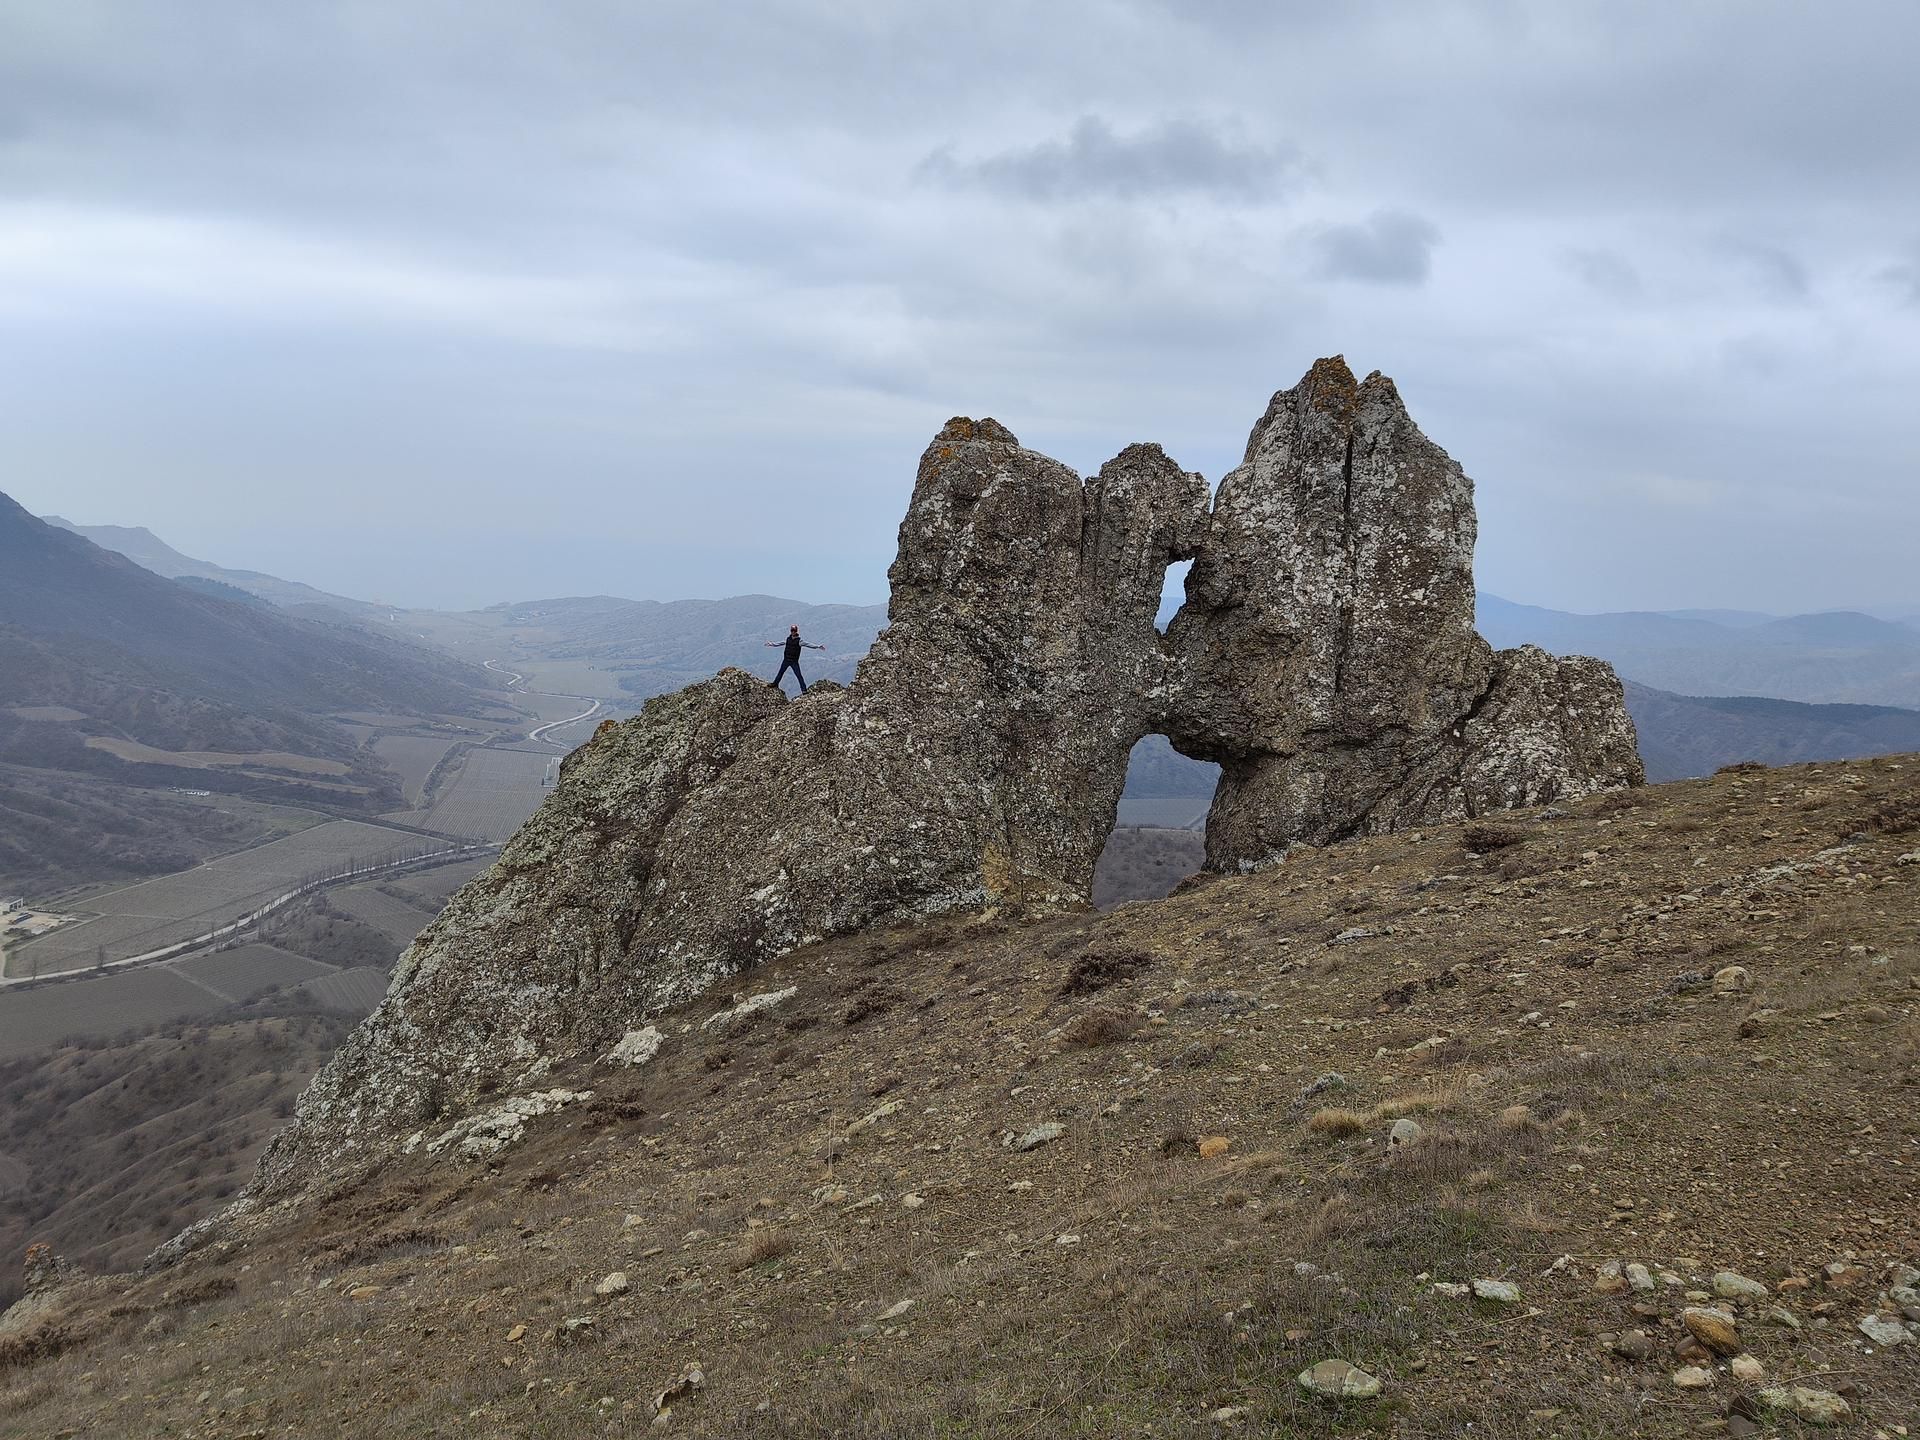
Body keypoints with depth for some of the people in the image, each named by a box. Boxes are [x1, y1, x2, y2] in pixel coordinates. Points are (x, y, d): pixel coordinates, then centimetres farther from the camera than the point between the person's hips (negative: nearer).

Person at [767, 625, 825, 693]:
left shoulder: (799, 641, -11)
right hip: (786, 660, 5)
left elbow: (808, 645, -19)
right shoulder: (788, 639, 5)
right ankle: (775, 684, 37)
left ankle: (804, 690, -5)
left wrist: (818, 647, -31)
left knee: (798, 675, -7)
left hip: (794, 661, -5)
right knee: (781, 672, 19)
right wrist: (771, 644, 32)